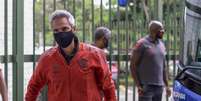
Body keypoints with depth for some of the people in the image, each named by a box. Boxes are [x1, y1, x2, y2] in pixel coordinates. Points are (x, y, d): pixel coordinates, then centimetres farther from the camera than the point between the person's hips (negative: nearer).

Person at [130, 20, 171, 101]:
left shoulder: (161, 44, 13)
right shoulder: (142, 44, -8)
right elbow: (133, 65, -9)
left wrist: (167, 85, 15)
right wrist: (138, 85, -14)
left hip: (159, 86, 7)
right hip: (146, 86, -7)